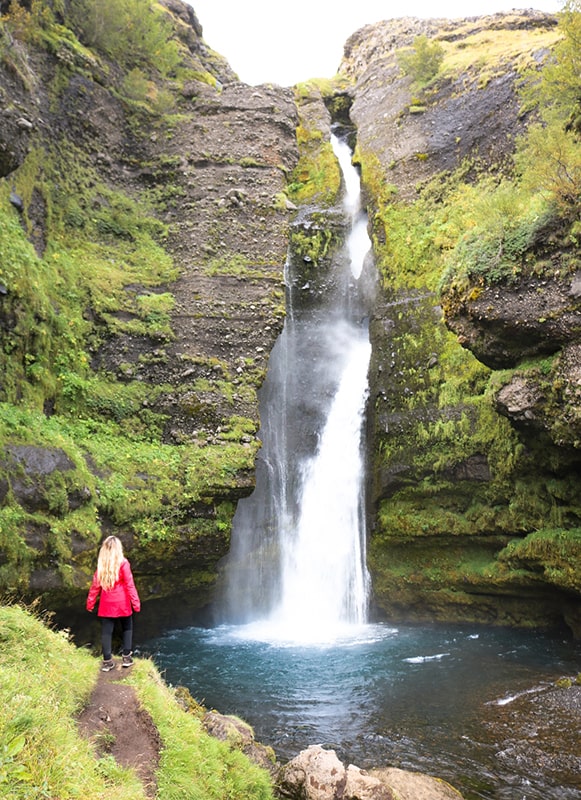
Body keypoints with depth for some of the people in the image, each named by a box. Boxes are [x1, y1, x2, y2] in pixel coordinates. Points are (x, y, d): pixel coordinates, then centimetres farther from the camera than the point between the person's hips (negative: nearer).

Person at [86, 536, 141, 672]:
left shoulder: (101, 564, 0)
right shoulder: (123, 563, -12)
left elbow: (95, 585, 4)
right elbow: (129, 585, -12)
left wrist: (90, 602, 13)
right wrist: (136, 602, -7)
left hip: (106, 605, 3)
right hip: (122, 604, -3)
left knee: (106, 631, 8)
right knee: (127, 628, 15)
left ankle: (107, 661, 8)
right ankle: (126, 657, 12)